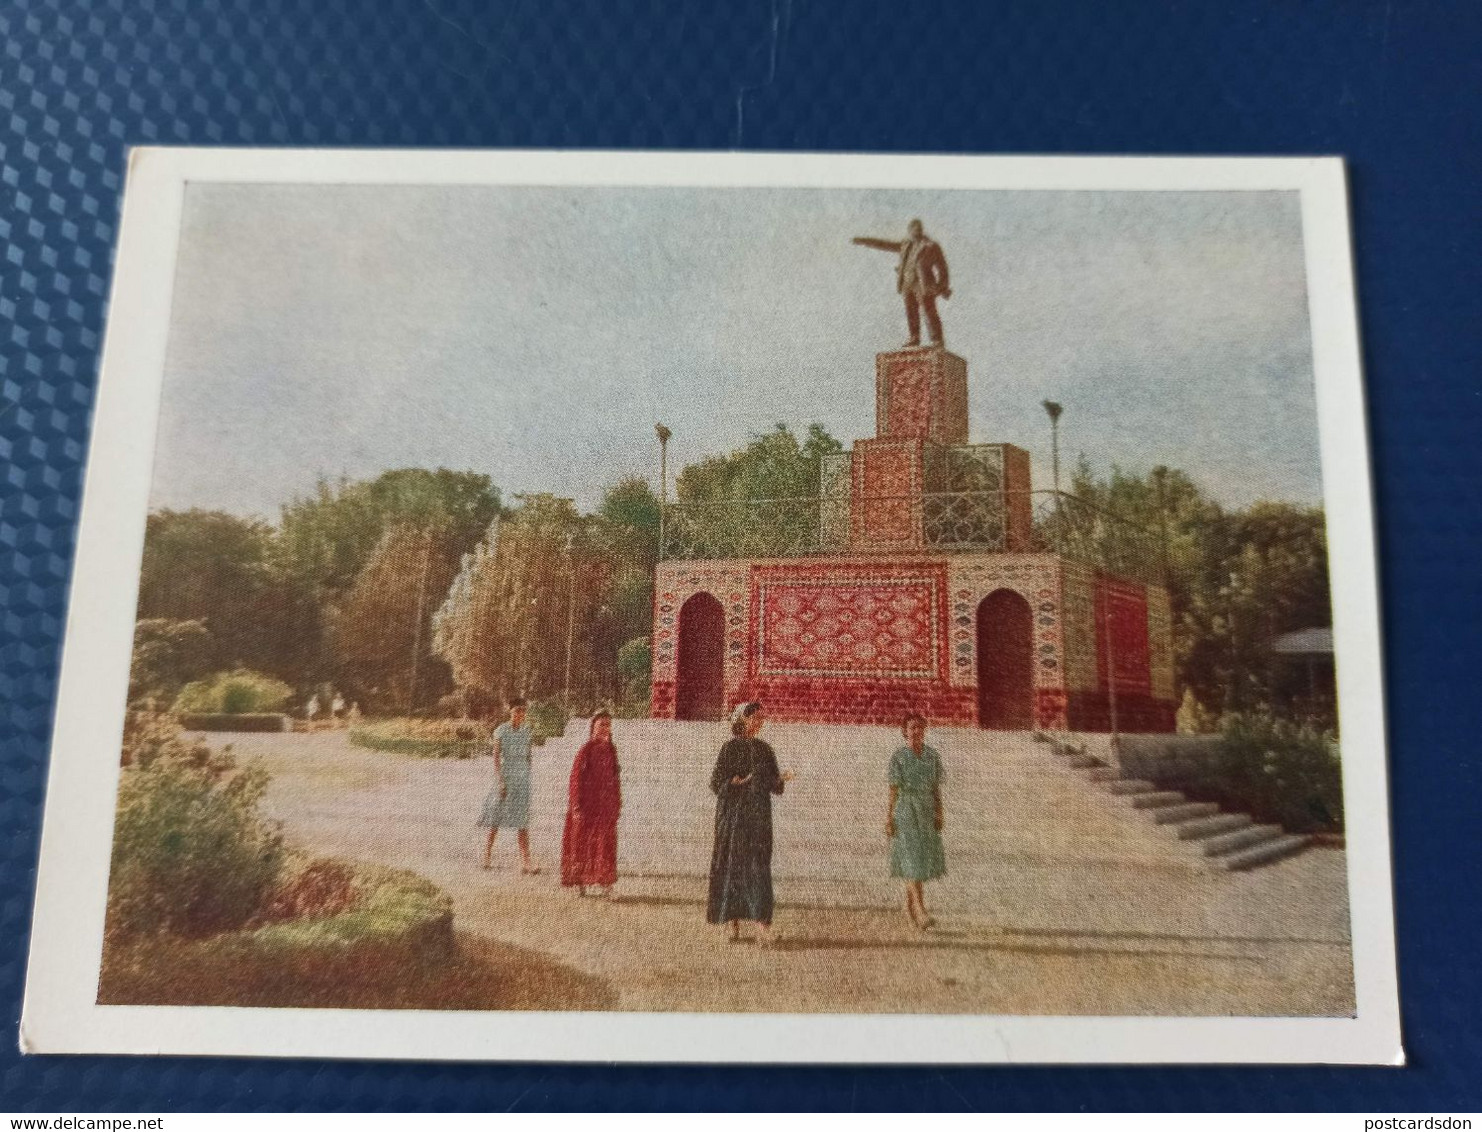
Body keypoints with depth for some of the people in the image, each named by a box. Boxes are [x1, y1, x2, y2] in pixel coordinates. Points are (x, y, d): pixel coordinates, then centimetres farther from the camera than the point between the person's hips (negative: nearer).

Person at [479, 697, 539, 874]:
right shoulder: (501, 730, -7)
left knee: (523, 820, -3)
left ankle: (525, 861, -6)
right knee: (497, 815, 7)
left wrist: (528, 776, 14)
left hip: (523, 776, 3)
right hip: (505, 774, -3)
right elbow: (496, 756, -11)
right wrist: (500, 780, -18)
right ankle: (487, 852, 27)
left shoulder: (526, 729, 6)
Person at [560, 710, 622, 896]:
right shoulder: (586, 749, -9)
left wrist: (618, 804, 11)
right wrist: (576, 806, -15)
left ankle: (605, 881, 10)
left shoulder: (611, 750, 8)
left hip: (606, 805, 5)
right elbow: (576, 777, -10)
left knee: (606, 843, 4)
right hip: (588, 803, -5)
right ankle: (580, 882, 14)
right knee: (582, 841, 4)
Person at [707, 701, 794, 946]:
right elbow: (717, 783, -8)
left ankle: (761, 925, -7)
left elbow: (773, 785, 12)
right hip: (734, 814, -4)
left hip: (759, 815, 4)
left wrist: (782, 778, -9)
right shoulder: (731, 748, -3)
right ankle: (733, 924, 8)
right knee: (733, 865, -1)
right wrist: (744, 780, -20)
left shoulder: (764, 749, 12)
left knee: (759, 867, -3)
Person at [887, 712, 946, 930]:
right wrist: (889, 818, -7)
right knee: (912, 859, -12)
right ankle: (921, 912, -16)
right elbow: (893, 789, -5)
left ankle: (909, 904, 28)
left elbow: (936, 788, 7)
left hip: (927, 812, 5)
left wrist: (939, 815, 1)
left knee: (926, 859, 9)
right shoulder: (898, 758, -5)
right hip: (905, 812, -5)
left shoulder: (933, 756, 5)